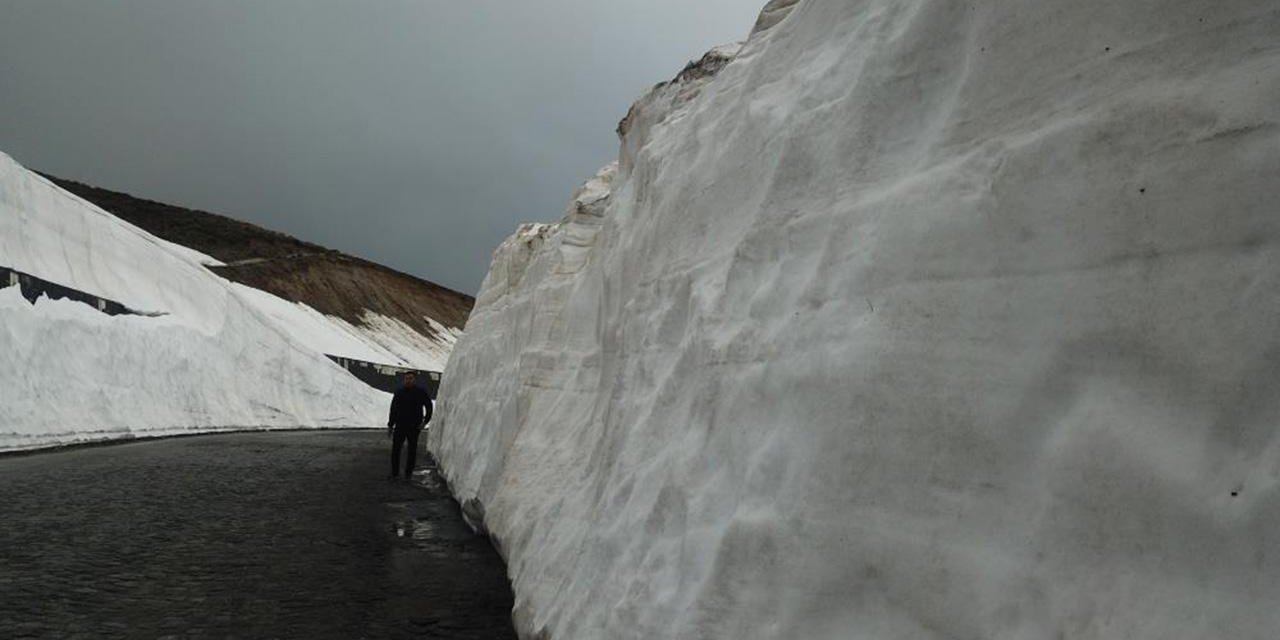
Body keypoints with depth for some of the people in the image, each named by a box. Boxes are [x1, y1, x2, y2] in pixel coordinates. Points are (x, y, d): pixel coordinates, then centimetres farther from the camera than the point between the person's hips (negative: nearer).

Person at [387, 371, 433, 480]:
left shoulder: (421, 392, -1)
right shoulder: (399, 393, 5)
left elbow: (429, 407, 5)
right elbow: (393, 410, 12)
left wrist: (425, 422, -5)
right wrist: (390, 426, 9)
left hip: (414, 427, -2)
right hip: (400, 425, 2)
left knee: (412, 451, 3)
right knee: (395, 449, -3)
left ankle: (408, 473, 13)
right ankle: (395, 473, 7)